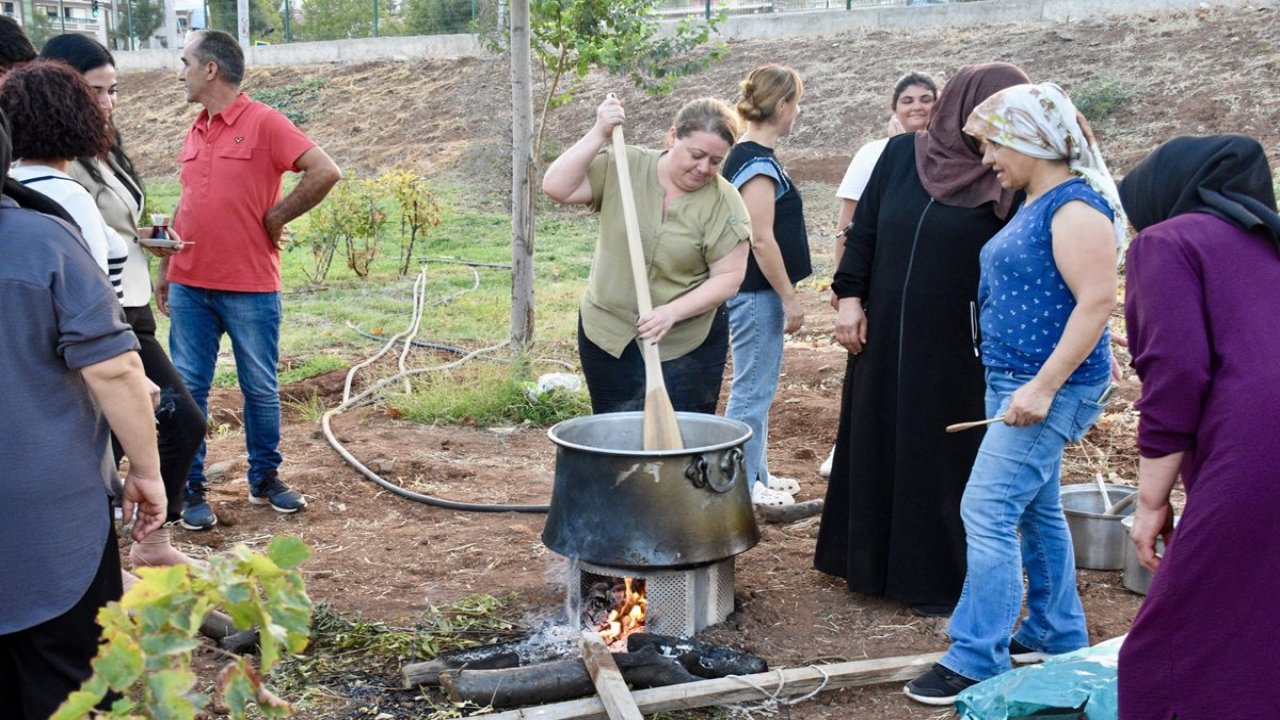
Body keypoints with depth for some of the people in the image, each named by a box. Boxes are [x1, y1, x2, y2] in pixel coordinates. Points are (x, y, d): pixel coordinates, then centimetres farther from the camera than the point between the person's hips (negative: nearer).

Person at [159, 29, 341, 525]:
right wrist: (164, 271, 15)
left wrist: (276, 217, -10)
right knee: (188, 388, 6)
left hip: (250, 288, -5)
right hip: (188, 288, 6)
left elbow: (326, 172, -17)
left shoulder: (264, 124, -8)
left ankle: (265, 480, 23)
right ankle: (192, 489, 15)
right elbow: (184, 208, 18)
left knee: (261, 390, 8)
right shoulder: (195, 132, 12)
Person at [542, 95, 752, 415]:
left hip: (685, 348, -2)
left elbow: (728, 277, -11)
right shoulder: (623, 168, -5)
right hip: (606, 335, 2)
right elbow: (556, 187, -11)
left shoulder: (724, 203, -10)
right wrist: (599, 134, -19)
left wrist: (673, 311, -23)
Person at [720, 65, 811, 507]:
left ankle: (756, 474, 29)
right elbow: (761, 240, -22)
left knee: (758, 386, 18)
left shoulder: (748, 156, 13)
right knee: (752, 391, -2)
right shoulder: (758, 164, -18)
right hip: (756, 293, -11)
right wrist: (790, 298, -16)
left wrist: (784, 294, 22)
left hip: (756, 292, 11)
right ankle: (741, 486, 7)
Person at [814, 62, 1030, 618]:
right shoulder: (901, 154, 4)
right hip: (883, 334, 4)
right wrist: (850, 297, 2)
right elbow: (864, 229, 8)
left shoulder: (1006, 181, -5)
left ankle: (940, 579, 17)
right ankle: (867, 559, 31)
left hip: (955, 348, -4)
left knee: (943, 458, 3)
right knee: (872, 443, 14)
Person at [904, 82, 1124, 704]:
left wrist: (1044, 387, -26)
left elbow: (1096, 302, -23)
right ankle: (1058, 634, 30)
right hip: (1014, 380, 10)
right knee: (1036, 510, 17)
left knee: (988, 512, -11)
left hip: (1051, 389, -10)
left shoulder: (1077, 207, -16)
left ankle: (978, 660, -5)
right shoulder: (1035, 204, 14)